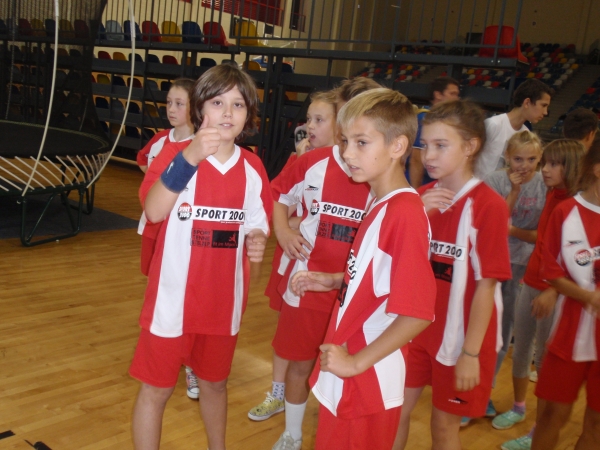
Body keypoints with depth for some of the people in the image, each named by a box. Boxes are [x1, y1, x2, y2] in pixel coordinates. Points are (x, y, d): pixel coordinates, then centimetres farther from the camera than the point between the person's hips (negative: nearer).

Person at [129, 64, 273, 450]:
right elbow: (153, 211, -27)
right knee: (156, 388, 9)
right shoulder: (176, 154, -10)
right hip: (174, 298, -3)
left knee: (215, 383, 22)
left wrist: (257, 243, -13)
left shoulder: (253, 168, 0)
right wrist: (190, 157, -37)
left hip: (224, 299, 4)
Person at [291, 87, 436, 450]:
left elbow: (417, 313, -26)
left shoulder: (405, 212, -23)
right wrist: (334, 281, 5)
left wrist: (356, 362, -21)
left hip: (368, 378, -8)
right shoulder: (380, 204, 4)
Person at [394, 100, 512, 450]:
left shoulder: (489, 205, -17)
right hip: (416, 330, 5)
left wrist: (470, 352, -15)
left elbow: (486, 285, -16)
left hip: (459, 337, -5)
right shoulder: (422, 197, 2)